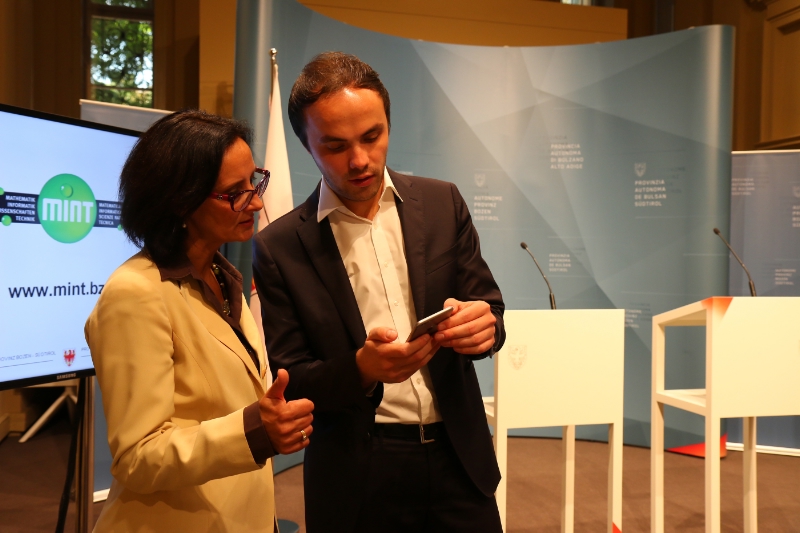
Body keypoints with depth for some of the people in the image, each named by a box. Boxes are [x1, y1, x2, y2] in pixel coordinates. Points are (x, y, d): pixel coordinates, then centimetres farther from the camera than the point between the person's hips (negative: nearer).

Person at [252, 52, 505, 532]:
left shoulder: (443, 203, 1)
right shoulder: (279, 247, -6)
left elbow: (489, 309, 5)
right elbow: (286, 382, -4)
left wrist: (481, 323, -19)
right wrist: (362, 370, -23)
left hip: (459, 457, 2)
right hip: (357, 479, -2)